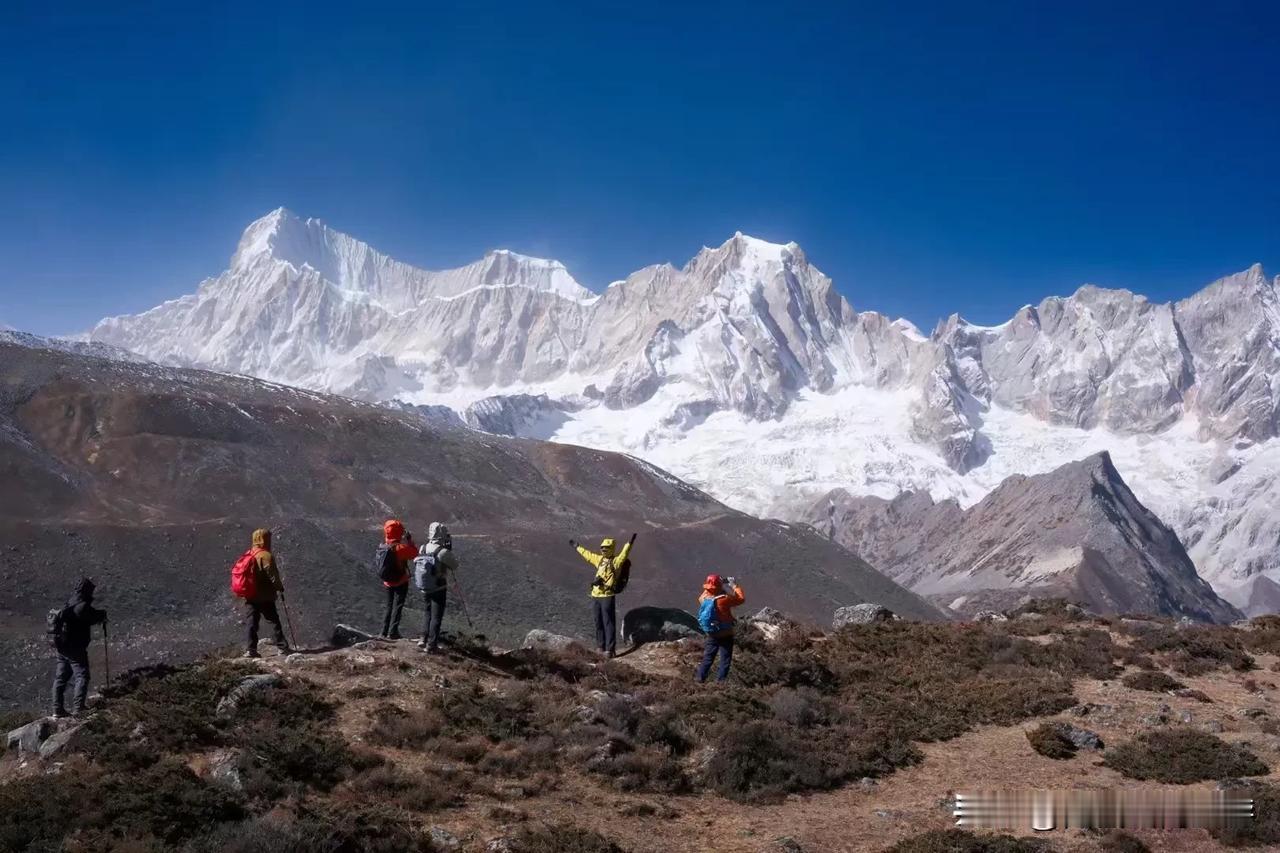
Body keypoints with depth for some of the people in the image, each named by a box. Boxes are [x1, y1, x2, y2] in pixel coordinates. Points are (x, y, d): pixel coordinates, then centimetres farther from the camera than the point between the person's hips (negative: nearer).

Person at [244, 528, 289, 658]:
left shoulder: (249, 555, 9)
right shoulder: (266, 556, -15)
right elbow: (272, 575, -15)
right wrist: (280, 587, 1)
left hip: (251, 596, 7)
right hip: (265, 596, -7)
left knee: (253, 622, 7)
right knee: (274, 621, 0)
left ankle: (251, 649, 4)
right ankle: (282, 647, 1)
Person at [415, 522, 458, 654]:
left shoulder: (423, 549, -6)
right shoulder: (443, 552, -22)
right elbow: (454, 566, -11)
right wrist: (450, 550, -4)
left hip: (425, 588, 5)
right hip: (439, 589, -5)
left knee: (426, 613, 23)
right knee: (436, 617, 5)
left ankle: (424, 639, 25)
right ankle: (431, 645, 8)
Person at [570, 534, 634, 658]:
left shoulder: (616, 561, -5)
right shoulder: (600, 559, 15)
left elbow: (624, 554, -23)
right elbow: (587, 554, 31)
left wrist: (629, 544, -38)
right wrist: (577, 547, 41)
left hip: (607, 596, -7)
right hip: (595, 595, 7)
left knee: (609, 623, -6)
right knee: (599, 623, 14)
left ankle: (610, 649, -3)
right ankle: (600, 646, 25)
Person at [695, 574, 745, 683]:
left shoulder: (704, 598, -9)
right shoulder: (724, 599, -24)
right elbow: (741, 598, -14)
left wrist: (721, 584, 11)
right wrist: (734, 586, -2)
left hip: (711, 634, 5)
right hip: (725, 635, -5)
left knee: (708, 658, 17)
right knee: (725, 661, 6)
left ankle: (699, 679, 17)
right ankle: (720, 682, 5)